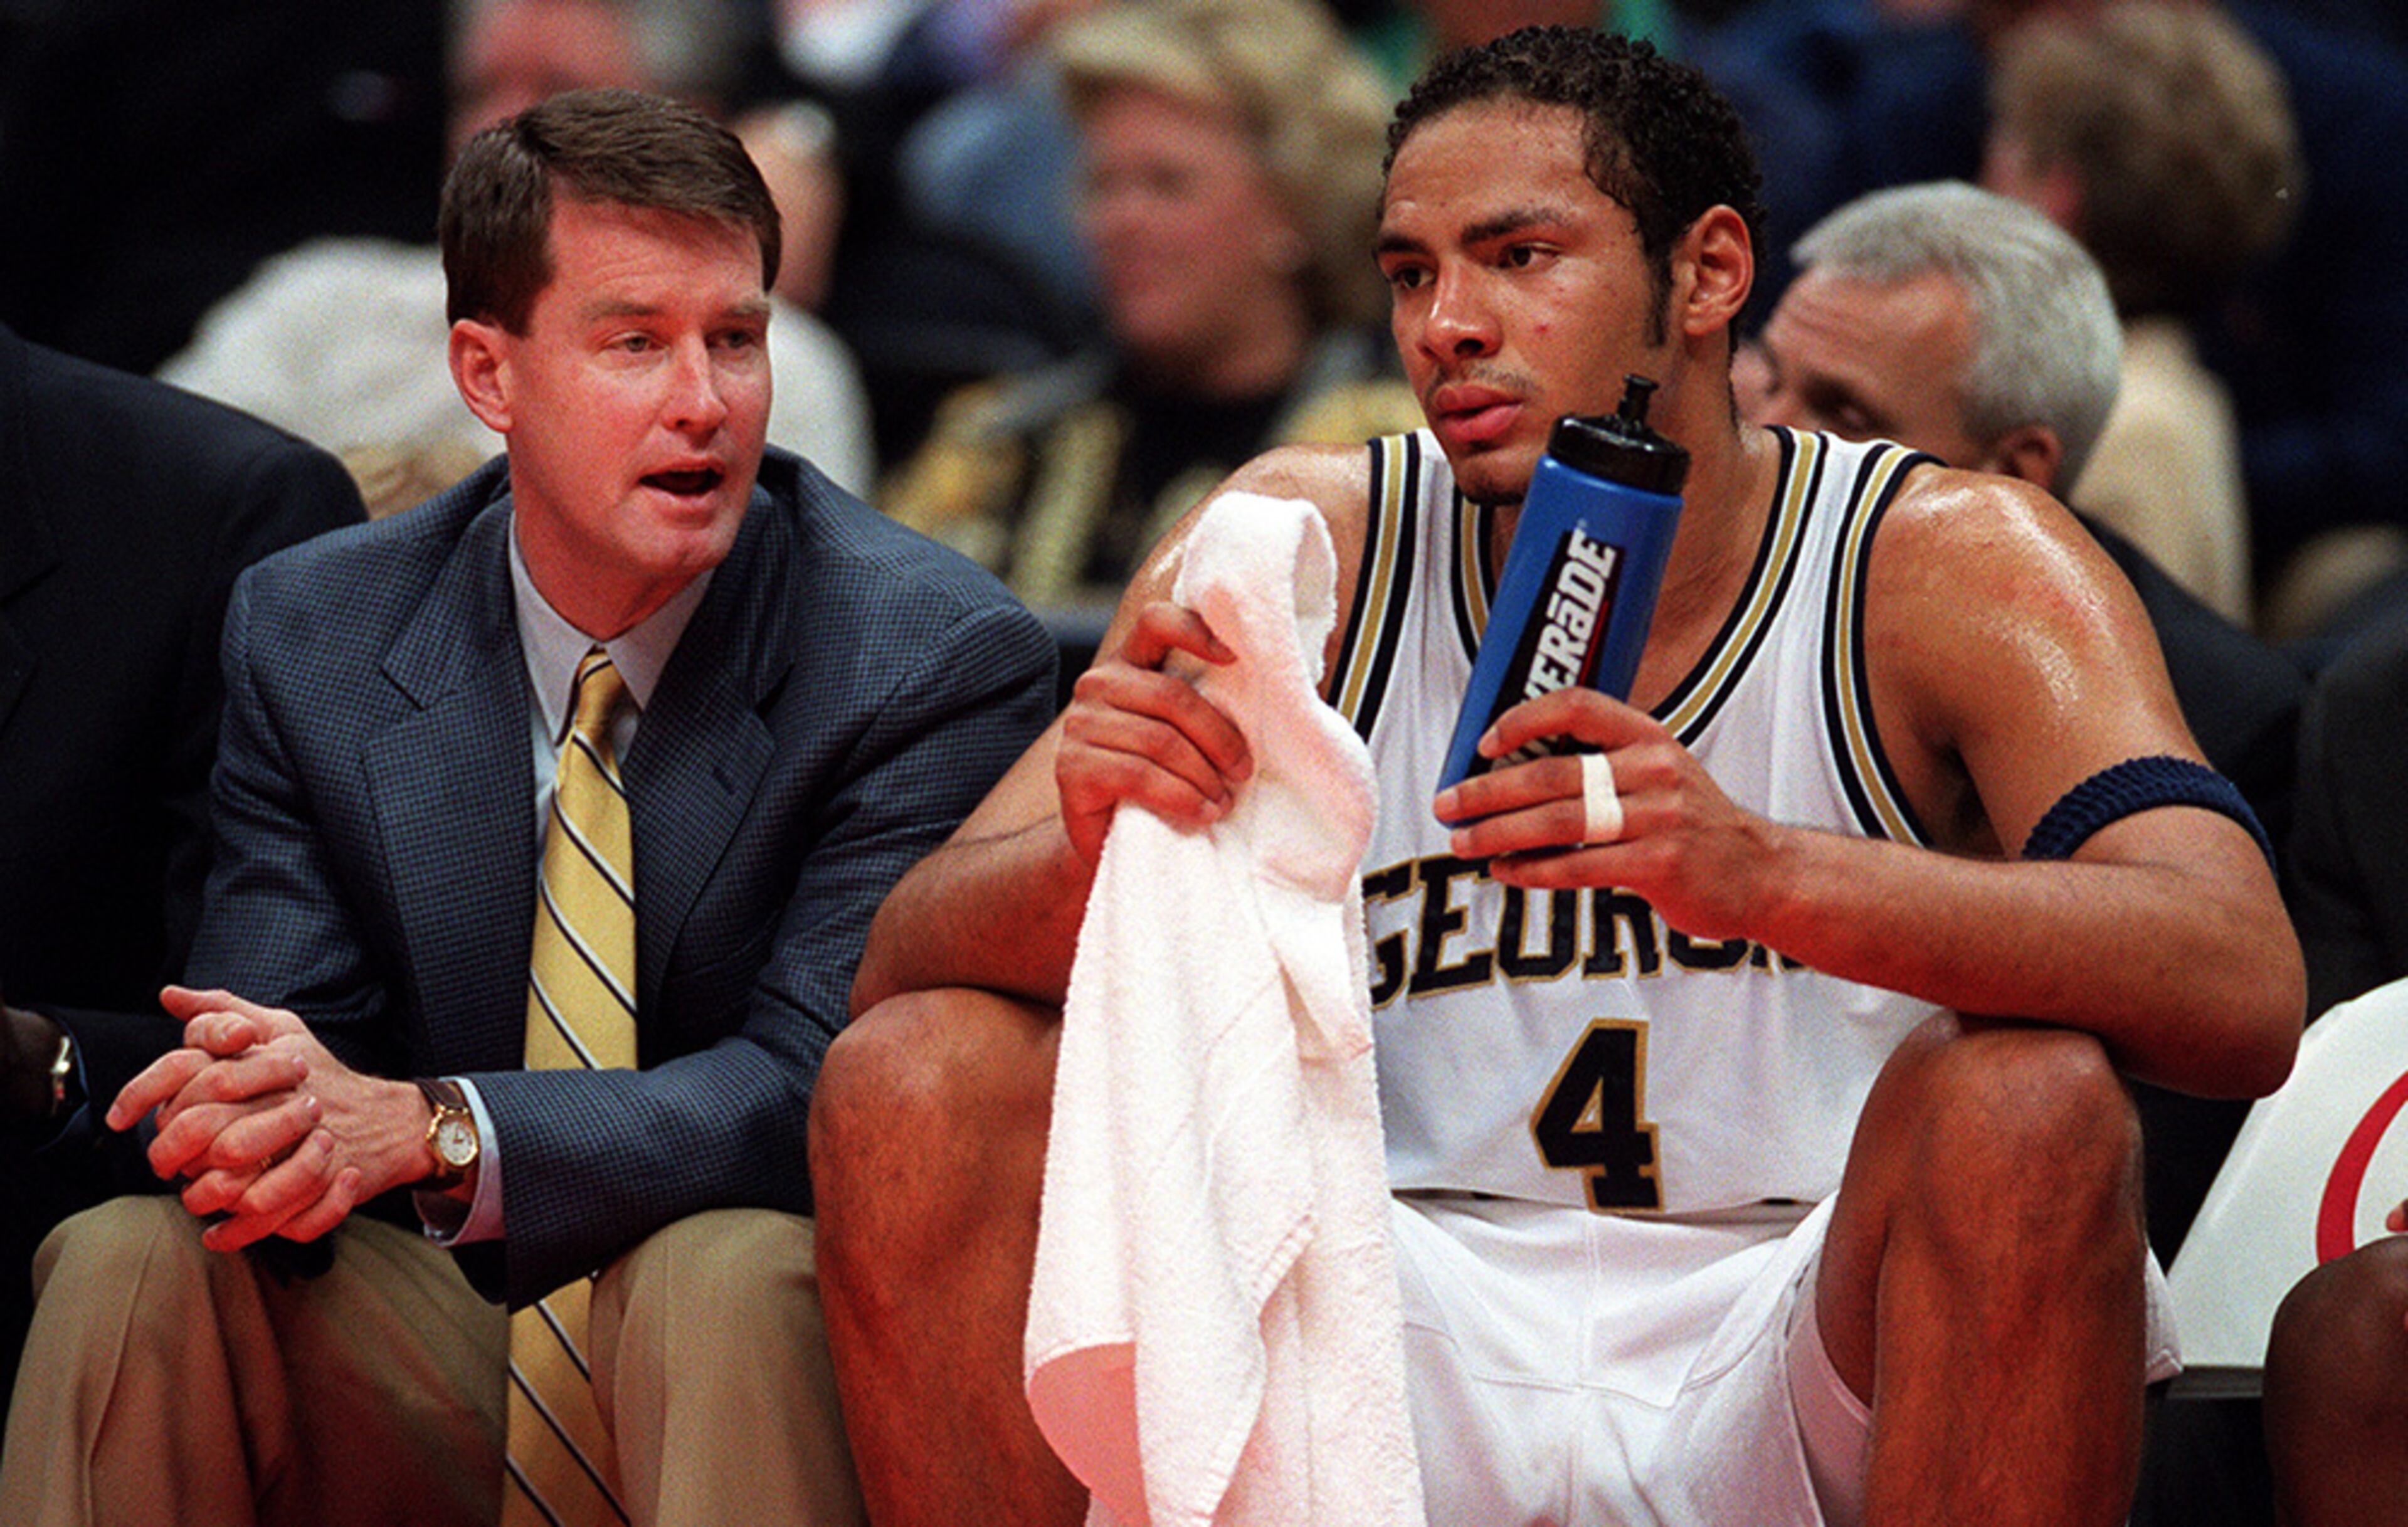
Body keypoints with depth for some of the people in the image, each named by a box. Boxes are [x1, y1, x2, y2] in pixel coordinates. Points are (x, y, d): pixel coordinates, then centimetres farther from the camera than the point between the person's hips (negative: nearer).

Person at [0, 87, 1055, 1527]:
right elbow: (272, 1019, -4)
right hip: (438, 1382, 3)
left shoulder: (940, 658, -11)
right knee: (125, 1264, -23)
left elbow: (819, 1088, -19)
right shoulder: (309, 637, 2)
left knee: (728, 1269, -36)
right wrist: (259, 1108, -32)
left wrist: (427, 1129, -35)